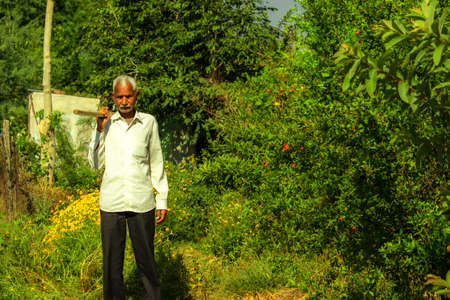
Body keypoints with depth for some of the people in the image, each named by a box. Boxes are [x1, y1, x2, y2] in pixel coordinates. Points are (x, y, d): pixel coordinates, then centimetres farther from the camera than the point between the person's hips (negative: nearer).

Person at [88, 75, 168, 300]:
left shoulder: (148, 122, 6)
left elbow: (156, 163, 12)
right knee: (112, 261, 5)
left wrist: (162, 201, 9)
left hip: (141, 202, 0)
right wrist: (100, 130, -5)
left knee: (146, 260, 5)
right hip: (111, 203, 0)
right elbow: (96, 164, 5)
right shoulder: (106, 123, 5)